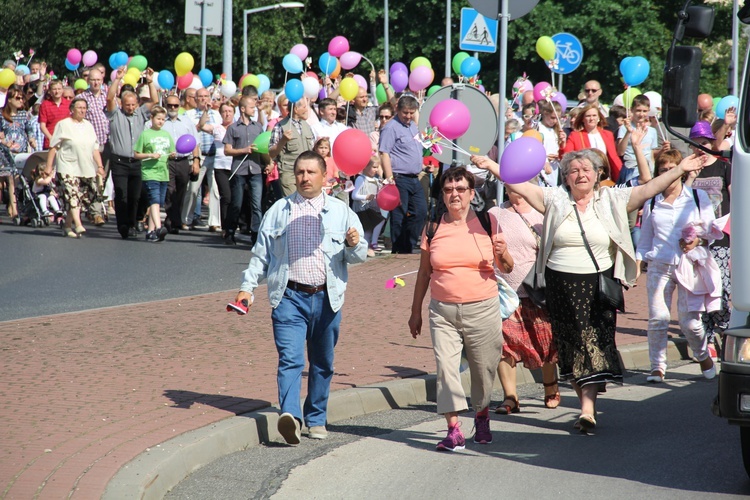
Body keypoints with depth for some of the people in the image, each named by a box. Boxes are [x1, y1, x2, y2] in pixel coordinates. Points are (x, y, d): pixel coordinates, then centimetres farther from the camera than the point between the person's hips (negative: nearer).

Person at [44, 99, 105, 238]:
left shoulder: (88, 126, 18)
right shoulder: (63, 125, 1)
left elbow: (95, 148, 18)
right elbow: (53, 147, -2)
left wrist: (100, 166, 9)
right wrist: (49, 166, -7)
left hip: (87, 169, 6)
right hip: (68, 168, -6)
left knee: (85, 197, 3)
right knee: (72, 195, -18)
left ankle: (67, 226, 14)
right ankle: (78, 225, -28)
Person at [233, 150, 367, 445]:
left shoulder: (340, 212, 8)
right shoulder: (279, 211, 11)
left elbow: (359, 255, 7)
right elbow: (261, 254, 15)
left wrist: (353, 244, -16)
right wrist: (247, 287, 7)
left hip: (327, 298, 1)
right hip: (290, 297, -1)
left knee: (323, 363, 10)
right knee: (290, 359, -16)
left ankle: (316, 420, 22)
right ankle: (290, 415, -30)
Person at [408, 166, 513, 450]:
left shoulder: (486, 223, 2)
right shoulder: (433, 227, 6)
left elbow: (507, 269, 8)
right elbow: (424, 273, 14)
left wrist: (502, 253, -14)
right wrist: (416, 311, 15)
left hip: (482, 309, -1)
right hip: (443, 310, 1)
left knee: (484, 368, 7)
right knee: (446, 367, -12)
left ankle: (482, 417, 33)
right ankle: (454, 430, -11)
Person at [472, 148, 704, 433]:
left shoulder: (611, 201, 5)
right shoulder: (554, 200, 6)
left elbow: (648, 190, -1)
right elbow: (520, 186, -1)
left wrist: (680, 170, -10)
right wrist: (490, 165, -11)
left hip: (599, 286, -2)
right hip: (562, 286, 2)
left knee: (596, 344, -10)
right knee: (569, 345, 5)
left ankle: (588, 411, -14)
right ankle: (586, 404, 17)